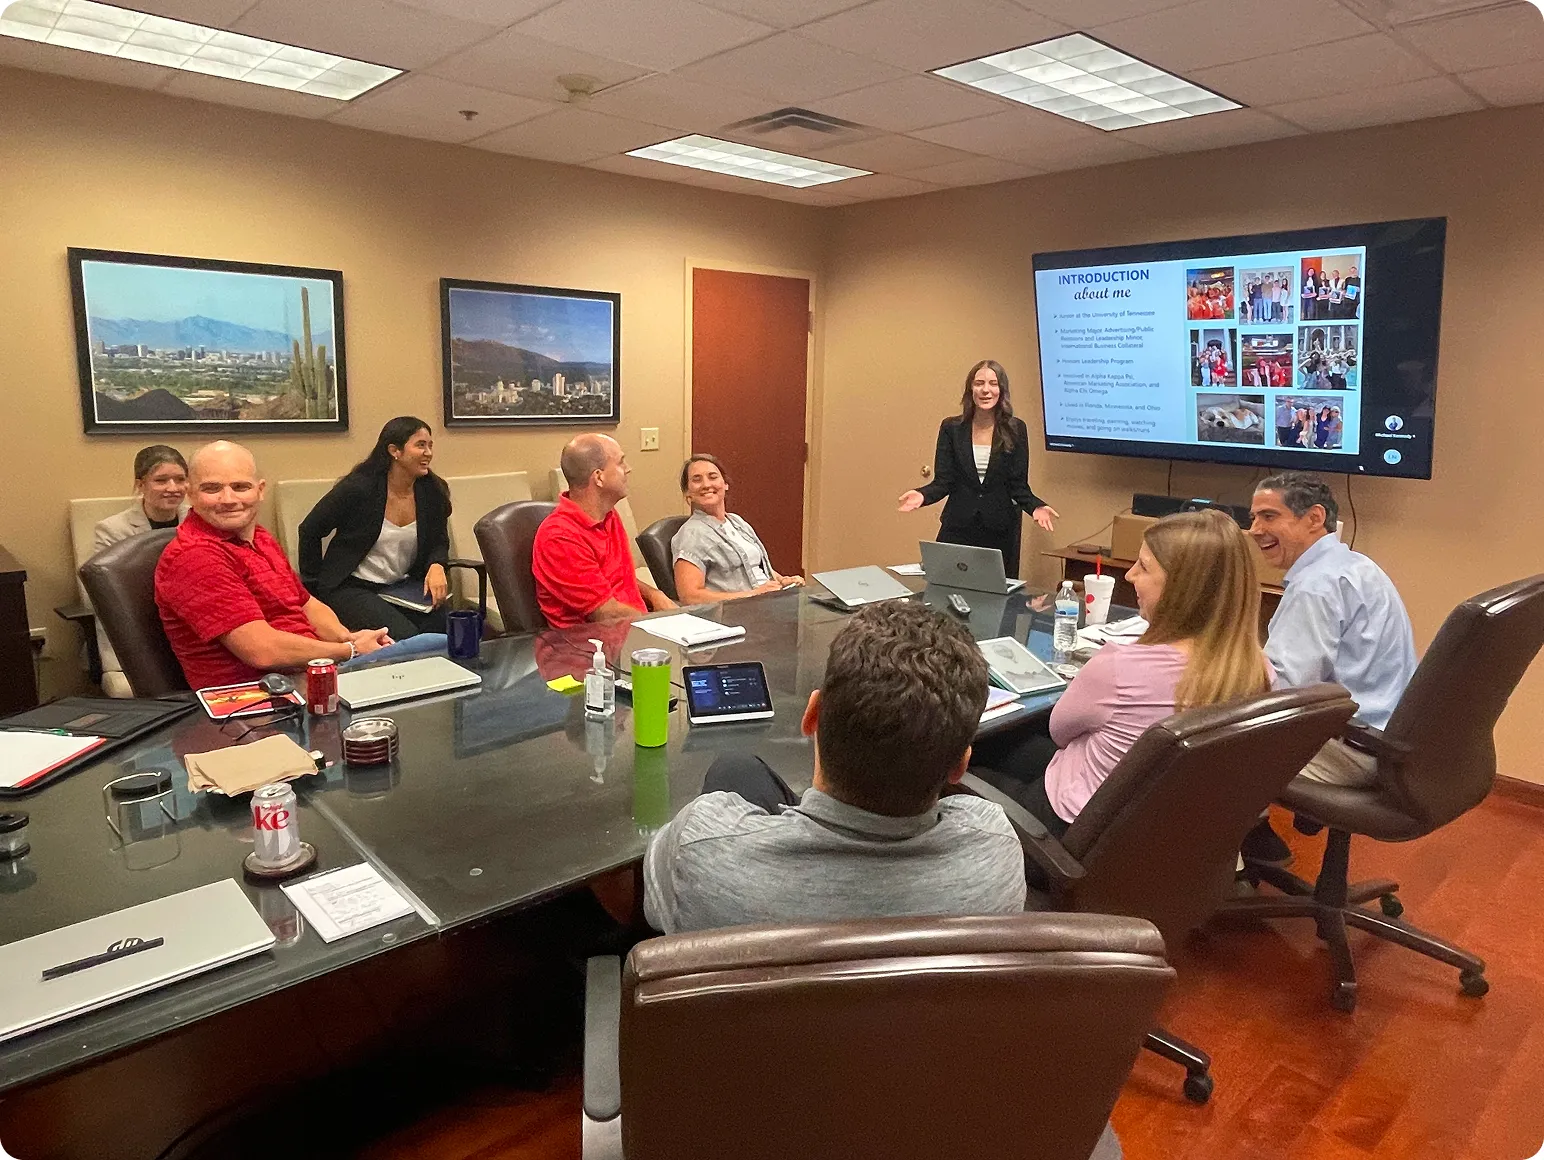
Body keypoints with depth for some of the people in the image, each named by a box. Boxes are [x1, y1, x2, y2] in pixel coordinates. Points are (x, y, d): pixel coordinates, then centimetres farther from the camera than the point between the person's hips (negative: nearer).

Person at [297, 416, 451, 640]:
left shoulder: (433, 492, 2)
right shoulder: (358, 487, -12)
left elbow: (439, 542, 13)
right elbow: (310, 531, -2)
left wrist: (436, 566, -11)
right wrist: (315, 586, 0)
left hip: (403, 587, 5)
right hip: (351, 588, -5)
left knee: (445, 627, -22)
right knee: (404, 637, -29)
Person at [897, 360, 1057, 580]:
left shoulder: (1016, 430, 1)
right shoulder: (951, 428, 1)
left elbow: (1018, 485, 1)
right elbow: (943, 481, -1)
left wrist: (1035, 506, -18)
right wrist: (923, 495, -20)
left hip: (1001, 532, 0)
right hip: (957, 530, 0)